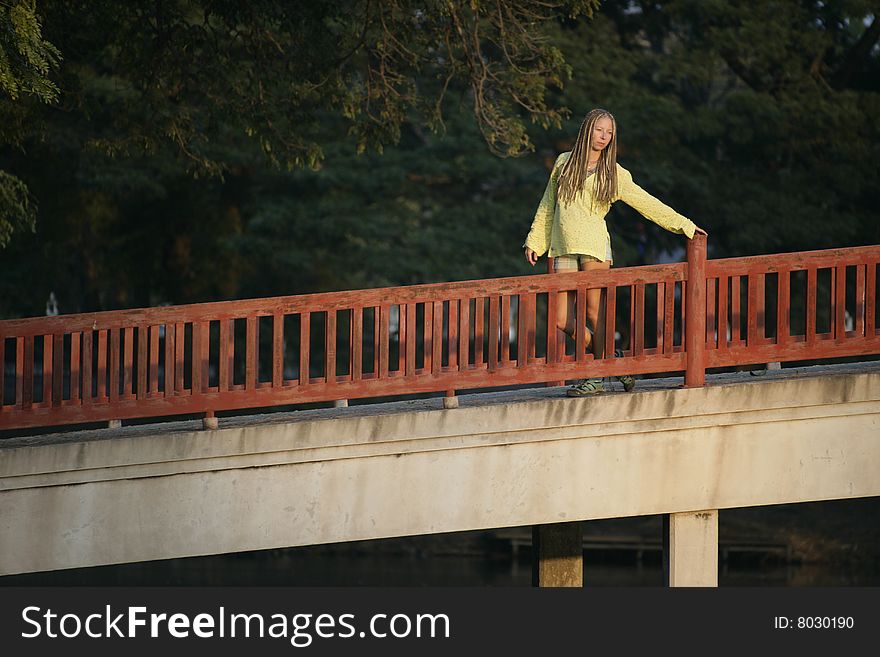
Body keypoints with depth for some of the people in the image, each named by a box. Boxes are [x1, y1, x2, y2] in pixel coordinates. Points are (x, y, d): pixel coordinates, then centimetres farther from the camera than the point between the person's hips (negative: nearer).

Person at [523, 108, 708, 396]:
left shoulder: (614, 174, 8)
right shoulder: (564, 163, 15)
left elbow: (649, 204, 13)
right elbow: (547, 206, 22)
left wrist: (684, 225, 13)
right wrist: (534, 241, 17)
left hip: (593, 246, -3)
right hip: (563, 250, 3)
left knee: (594, 311, -6)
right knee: (563, 320, -3)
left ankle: (596, 378, 3)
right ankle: (608, 357, 16)